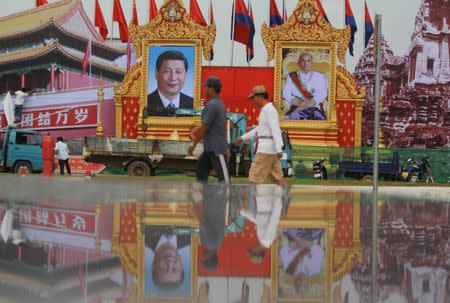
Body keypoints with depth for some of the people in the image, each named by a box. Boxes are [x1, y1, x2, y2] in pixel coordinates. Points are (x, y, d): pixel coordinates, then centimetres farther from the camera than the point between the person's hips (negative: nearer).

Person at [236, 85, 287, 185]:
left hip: (266, 149, -10)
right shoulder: (266, 110, 19)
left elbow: (275, 130, -22)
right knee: (278, 178, 9)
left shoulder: (268, 110, -12)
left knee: (254, 177, -5)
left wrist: (279, 149, -30)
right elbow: (259, 129, 29)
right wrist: (243, 137, 31)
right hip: (269, 149, 10)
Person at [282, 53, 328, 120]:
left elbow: (323, 93, 3)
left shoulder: (319, 76, 17)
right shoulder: (292, 76, 16)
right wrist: (298, 102, -14)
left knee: (319, 117, -33)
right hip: (297, 107, 0)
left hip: (314, 107, 0)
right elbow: (285, 93, 6)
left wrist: (311, 102, -16)